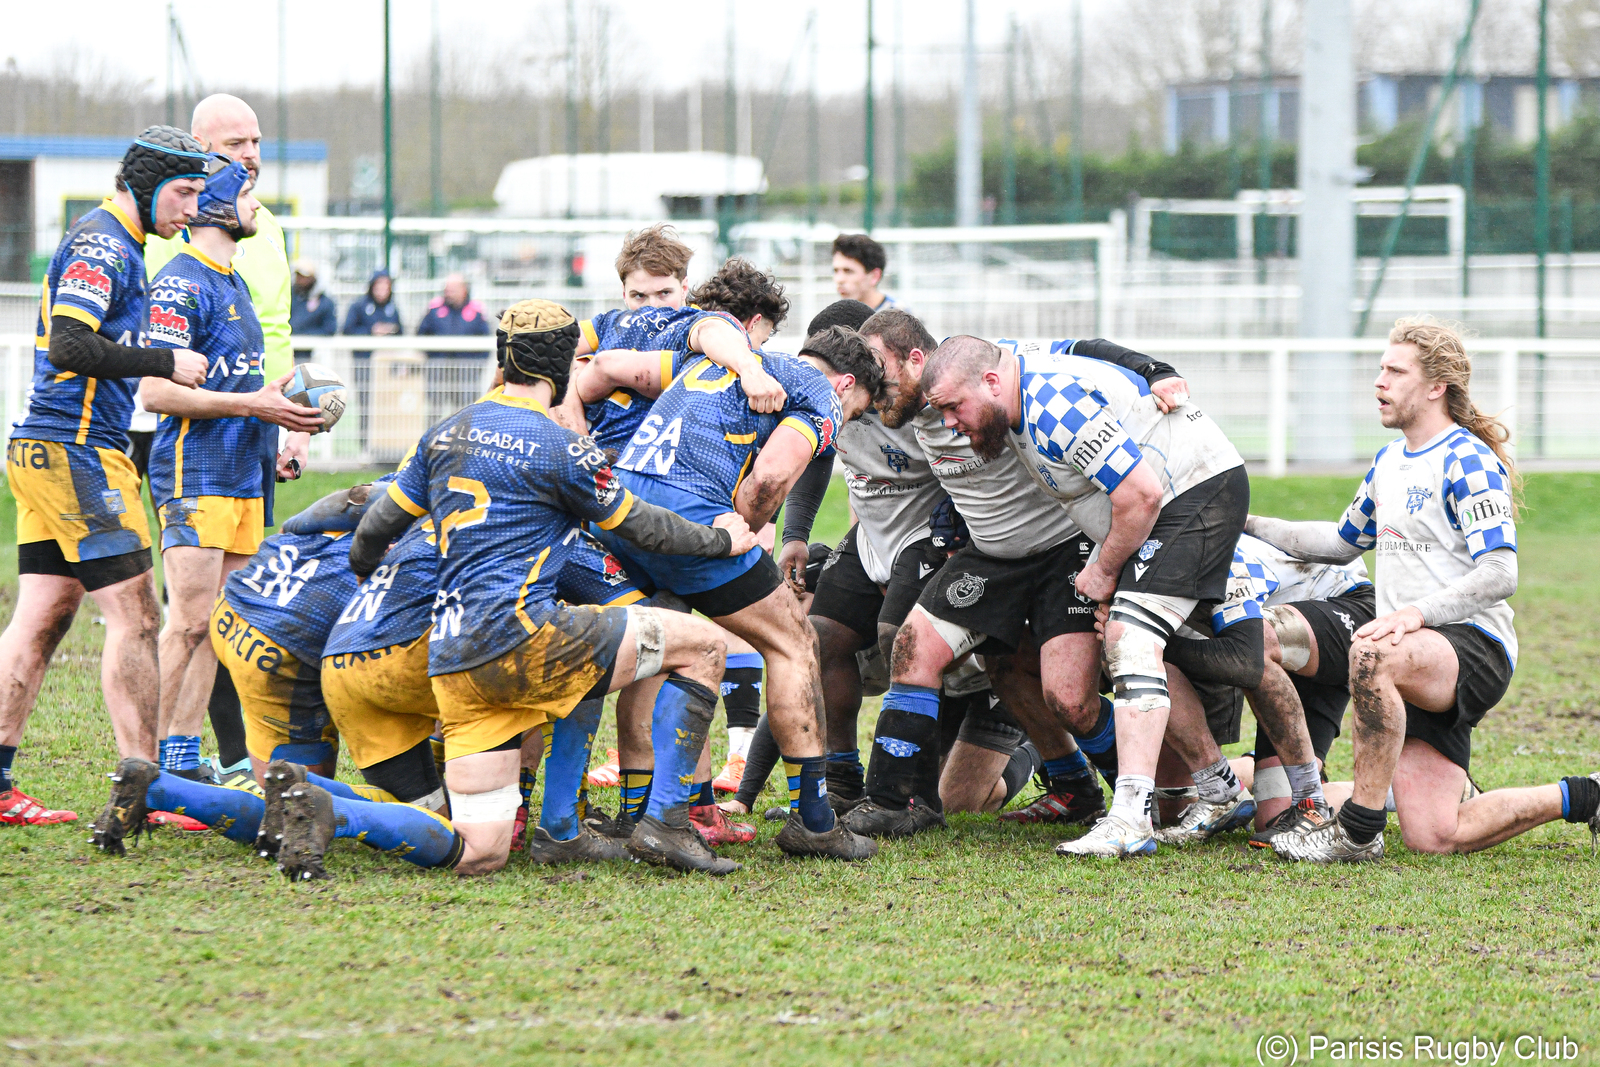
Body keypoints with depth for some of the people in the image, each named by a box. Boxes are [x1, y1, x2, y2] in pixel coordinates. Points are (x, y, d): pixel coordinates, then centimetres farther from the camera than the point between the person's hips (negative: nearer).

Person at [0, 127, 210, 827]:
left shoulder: (112, 244, 20)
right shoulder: (102, 245, -12)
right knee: (133, 618, -8)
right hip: (77, 453, -10)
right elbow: (69, 346, -22)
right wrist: (165, 364, -17)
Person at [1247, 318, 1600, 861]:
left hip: (1473, 647, -8)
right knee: (1432, 838, -5)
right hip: (1420, 663, 8)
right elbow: (1344, 541, 34)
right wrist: (1248, 524, 27)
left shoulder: (1468, 461, -9)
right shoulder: (1389, 459, 18)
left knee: (1371, 654, -40)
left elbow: (1499, 575, -18)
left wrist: (1417, 613, -30)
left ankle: (1359, 831, -31)